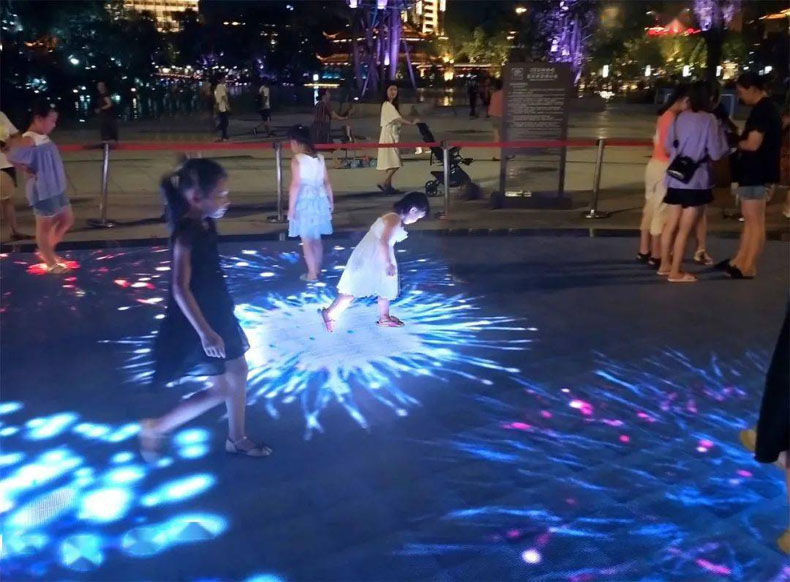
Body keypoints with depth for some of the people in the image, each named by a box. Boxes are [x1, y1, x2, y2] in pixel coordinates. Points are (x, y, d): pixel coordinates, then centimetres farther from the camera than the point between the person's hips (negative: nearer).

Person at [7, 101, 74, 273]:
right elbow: (12, 157, -27)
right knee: (45, 225, 6)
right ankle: (50, 262, 21)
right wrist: (28, 171, -16)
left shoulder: (43, 137, 6)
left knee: (67, 220, 19)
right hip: (43, 191, -9)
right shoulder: (29, 140, -20)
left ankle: (47, 251, 35)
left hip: (56, 188, 9)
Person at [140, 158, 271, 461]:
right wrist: (204, 332, -28)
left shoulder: (205, 223, 1)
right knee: (221, 390, 0)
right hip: (196, 322, -9)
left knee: (238, 371, 17)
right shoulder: (186, 233, -26)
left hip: (216, 311, 9)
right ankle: (155, 428, 17)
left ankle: (237, 439, 34)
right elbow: (180, 289, -28)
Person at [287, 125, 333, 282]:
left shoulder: (297, 159, -12)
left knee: (306, 240, 3)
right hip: (319, 200, 6)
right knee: (316, 238, 18)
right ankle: (317, 269, 28)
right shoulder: (320, 158, 5)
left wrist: (291, 207, -13)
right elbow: (327, 182, 8)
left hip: (304, 202, -6)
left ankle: (312, 273, 6)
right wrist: (331, 201, 17)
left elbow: (295, 185, -17)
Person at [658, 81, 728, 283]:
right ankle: (675, 272, 5)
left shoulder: (679, 117, 6)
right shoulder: (709, 120, -11)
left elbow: (668, 145, 15)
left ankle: (665, 264, 25)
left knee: (671, 224, 15)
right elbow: (716, 153, -10)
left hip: (674, 178, 6)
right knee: (685, 229, 0)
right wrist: (721, 132, 4)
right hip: (696, 181, -6)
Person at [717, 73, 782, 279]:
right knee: (750, 220, 14)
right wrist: (741, 141, 7)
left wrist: (735, 142, -5)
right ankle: (739, 262, 22)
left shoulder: (761, 110, -17)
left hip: (757, 174, -10)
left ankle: (748, 268, 3)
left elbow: (752, 144, -22)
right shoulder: (766, 108, 15)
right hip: (756, 172, 10)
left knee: (755, 221, -4)